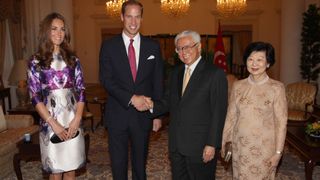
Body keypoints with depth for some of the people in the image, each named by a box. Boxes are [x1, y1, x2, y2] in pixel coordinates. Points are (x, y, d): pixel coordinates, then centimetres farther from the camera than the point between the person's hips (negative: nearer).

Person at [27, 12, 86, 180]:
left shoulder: (73, 59, 7)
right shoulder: (36, 61, -1)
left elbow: (81, 90, 4)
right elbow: (35, 96, -5)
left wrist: (77, 119, -8)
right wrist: (54, 123, -11)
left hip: (72, 122, 2)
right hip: (50, 123, -2)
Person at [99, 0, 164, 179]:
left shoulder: (153, 46, 1)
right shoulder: (109, 46, -2)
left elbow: (158, 82, 3)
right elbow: (106, 79, -9)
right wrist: (131, 98, -20)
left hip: (143, 114, 1)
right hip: (118, 114, -1)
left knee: (140, 162, 17)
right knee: (118, 163, 13)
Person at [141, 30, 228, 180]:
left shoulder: (215, 74, -10)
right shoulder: (176, 73, 11)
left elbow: (218, 113, -13)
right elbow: (169, 102, 12)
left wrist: (212, 145, -15)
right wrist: (152, 105, -8)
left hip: (200, 146, -6)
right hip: (176, 145, 6)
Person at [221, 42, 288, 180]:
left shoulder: (276, 88, -10)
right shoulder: (238, 86, 0)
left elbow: (281, 122, -7)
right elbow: (231, 116, 6)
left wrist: (278, 152, -8)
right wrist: (223, 142, 8)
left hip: (264, 147, -3)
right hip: (240, 146, 3)